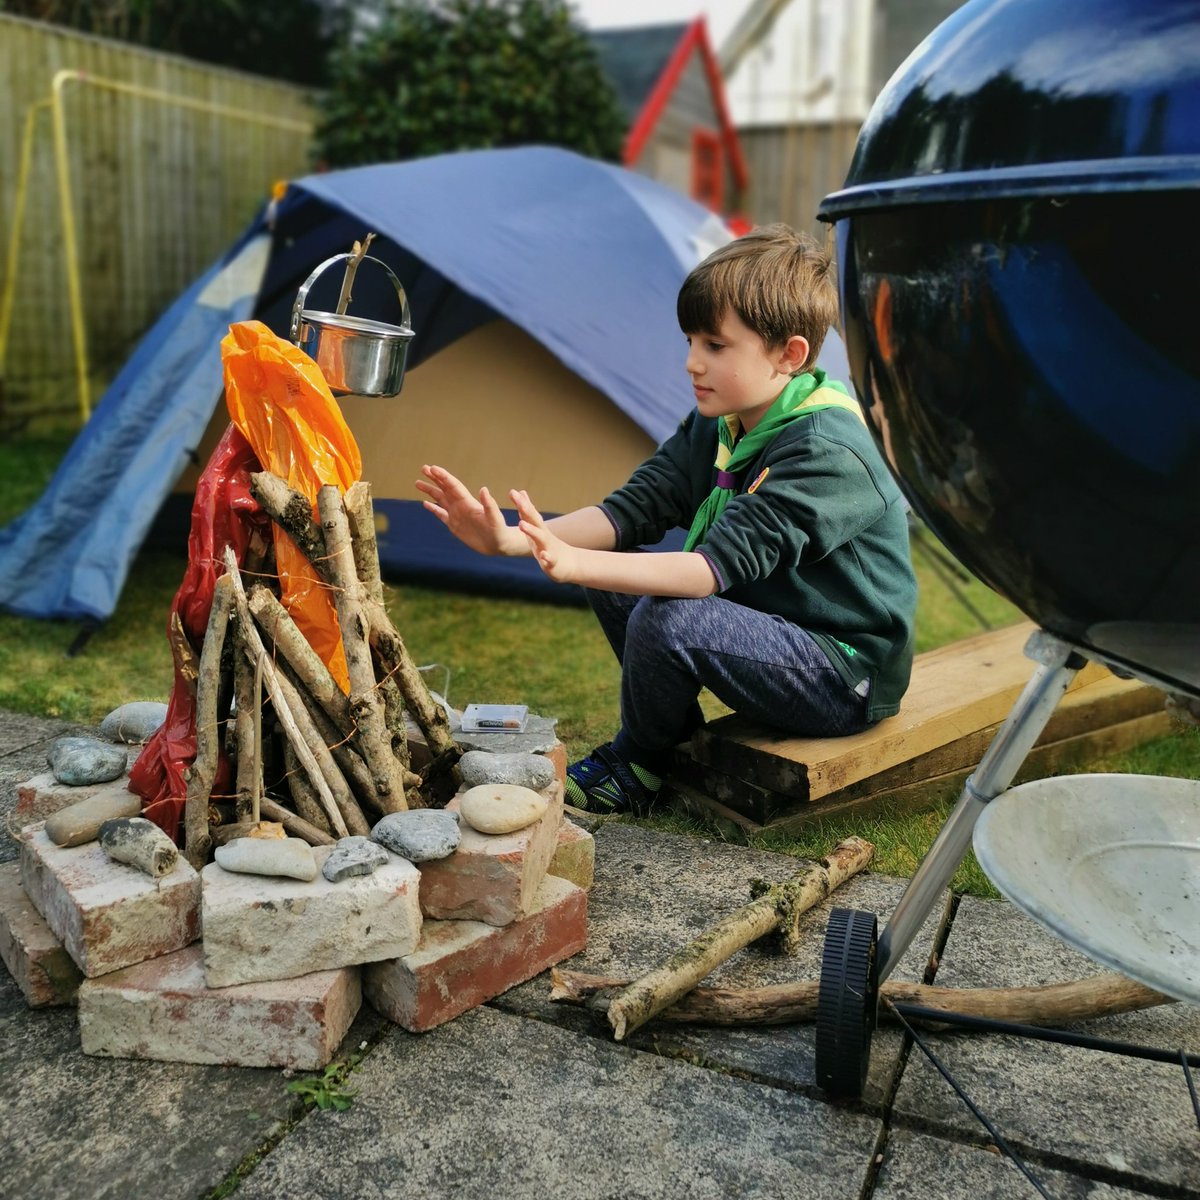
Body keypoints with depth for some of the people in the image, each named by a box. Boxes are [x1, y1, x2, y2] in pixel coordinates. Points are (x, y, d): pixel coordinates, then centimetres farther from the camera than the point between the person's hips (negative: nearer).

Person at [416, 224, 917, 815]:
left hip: (849, 678, -8)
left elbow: (720, 564, -35)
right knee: (617, 573, 0)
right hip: (766, 614, 8)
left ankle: (636, 766, 1)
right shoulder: (717, 426, 1)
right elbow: (632, 509, -6)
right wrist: (509, 538, -20)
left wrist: (575, 565, -43)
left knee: (670, 620, -29)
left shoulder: (826, 454, -26)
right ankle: (682, 742, 10)